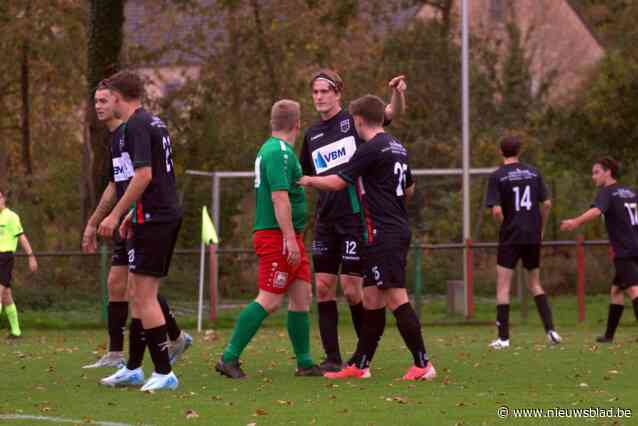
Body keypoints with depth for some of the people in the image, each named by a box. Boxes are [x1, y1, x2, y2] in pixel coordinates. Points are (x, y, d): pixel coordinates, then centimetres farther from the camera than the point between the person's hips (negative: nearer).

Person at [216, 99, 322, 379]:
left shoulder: (269, 149, 18)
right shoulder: (280, 152, -14)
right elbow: (280, 198, -21)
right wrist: (290, 239, -24)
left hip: (288, 237, 10)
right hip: (278, 236, -10)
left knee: (302, 296, 8)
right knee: (269, 301, -10)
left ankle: (304, 363, 11)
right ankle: (229, 358, -9)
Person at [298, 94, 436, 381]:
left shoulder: (371, 149, -13)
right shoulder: (397, 147, 15)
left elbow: (338, 182, -9)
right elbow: (409, 190, 25)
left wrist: (309, 180, 8)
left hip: (383, 234, -9)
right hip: (399, 230, 9)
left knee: (396, 299, -9)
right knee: (372, 298, 11)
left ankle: (423, 365, -10)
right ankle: (359, 365, 15)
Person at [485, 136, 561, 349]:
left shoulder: (497, 177, -6)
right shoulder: (533, 172, 5)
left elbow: (496, 211, -14)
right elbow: (547, 204, 4)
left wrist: (504, 225, 5)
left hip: (510, 236, -4)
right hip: (533, 236, 4)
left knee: (503, 286, 1)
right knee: (535, 284, 17)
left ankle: (504, 337, -4)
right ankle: (550, 329, 6)